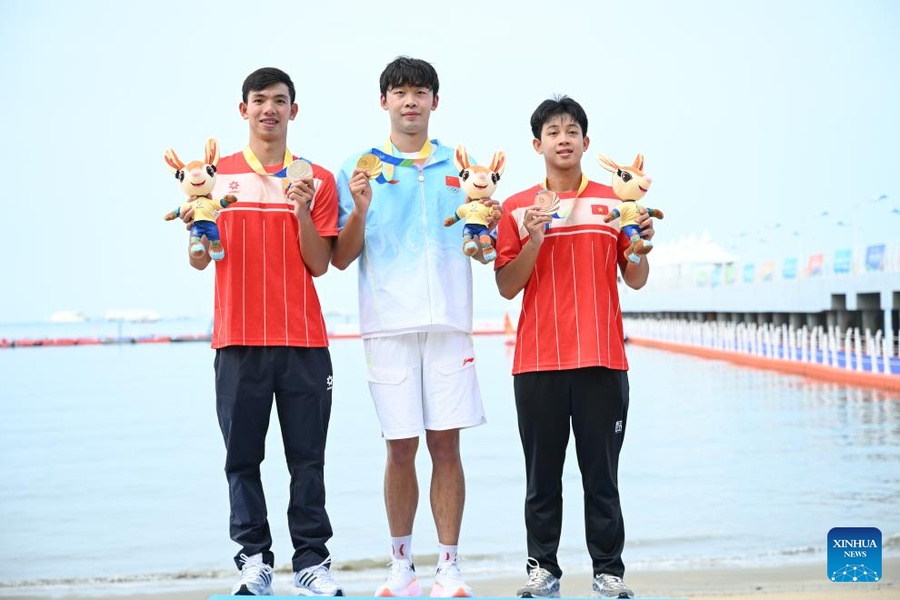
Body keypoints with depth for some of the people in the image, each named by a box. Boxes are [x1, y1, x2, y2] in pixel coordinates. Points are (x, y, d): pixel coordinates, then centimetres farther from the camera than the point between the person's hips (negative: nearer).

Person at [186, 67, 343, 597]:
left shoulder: (317, 179, 8)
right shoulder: (218, 175, 8)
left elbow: (319, 264, 2)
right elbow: (201, 260, 6)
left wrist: (302, 209, -12)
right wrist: (199, 217, -13)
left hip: (303, 339, 0)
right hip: (238, 338, 0)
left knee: (308, 457, 1)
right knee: (242, 456, 1)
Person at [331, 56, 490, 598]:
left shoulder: (461, 166, 13)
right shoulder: (359, 168, 9)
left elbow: (483, 252, 12)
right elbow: (340, 259, 5)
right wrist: (360, 209, -12)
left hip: (449, 321, 1)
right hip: (389, 323, -1)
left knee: (446, 444, 0)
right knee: (401, 447, 1)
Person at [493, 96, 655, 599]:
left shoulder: (614, 202, 9)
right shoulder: (518, 208, 7)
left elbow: (636, 280, 9)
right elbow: (507, 287, 2)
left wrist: (641, 242, -10)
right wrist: (534, 239, -11)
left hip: (602, 358, 0)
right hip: (538, 360, 0)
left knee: (602, 473, 2)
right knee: (542, 474, 5)